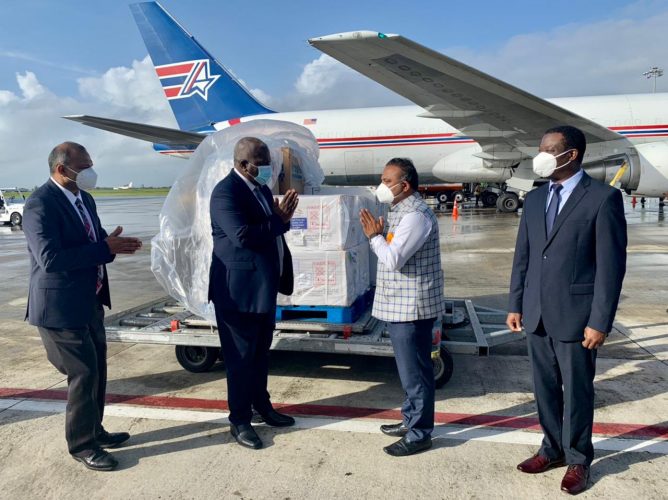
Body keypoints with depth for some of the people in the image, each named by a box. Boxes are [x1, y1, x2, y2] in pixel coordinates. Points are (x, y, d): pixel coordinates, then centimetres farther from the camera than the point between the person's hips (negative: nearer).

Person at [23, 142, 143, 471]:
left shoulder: (84, 199, 8)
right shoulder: (40, 205, -19)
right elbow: (50, 259, -28)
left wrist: (113, 244, -8)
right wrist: (105, 248, -26)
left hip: (90, 302, 9)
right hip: (61, 307, -9)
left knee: (97, 369, 17)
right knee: (83, 373, 0)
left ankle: (94, 430, 35)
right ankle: (81, 445, 19)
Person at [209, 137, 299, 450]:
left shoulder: (261, 188, 11)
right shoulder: (225, 192, -17)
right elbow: (243, 235, -28)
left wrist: (281, 217, -8)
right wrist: (279, 221, -17)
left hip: (264, 286, 9)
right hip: (238, 289, -9)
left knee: (261, 351, 20)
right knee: (241, 356, 3)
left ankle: (261, 405, 36)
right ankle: (239, 421, 19)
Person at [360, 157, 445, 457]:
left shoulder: (416, 215, -19)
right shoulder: (400, 211, 15)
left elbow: (393, 259, -24)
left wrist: (374, 236, -11)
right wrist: (379, 233, 4)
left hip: (411, 307, -10)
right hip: (399, 305, 10)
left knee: (414, 371, 1)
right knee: (408, 369, 20)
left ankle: (419, 434, 14)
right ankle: (410, 420, 35)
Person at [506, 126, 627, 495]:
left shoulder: (604, 198, -8)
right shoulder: (534, 199, 9)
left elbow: (611, 265, -11)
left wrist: (600, 321, -13)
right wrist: (515, 305, 9)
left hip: (575, 316, -5)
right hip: (536, 315, 5)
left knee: (577, 392, 10)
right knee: (545, 389, 16)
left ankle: (578, 460, 29)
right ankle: (552, 448, 35)